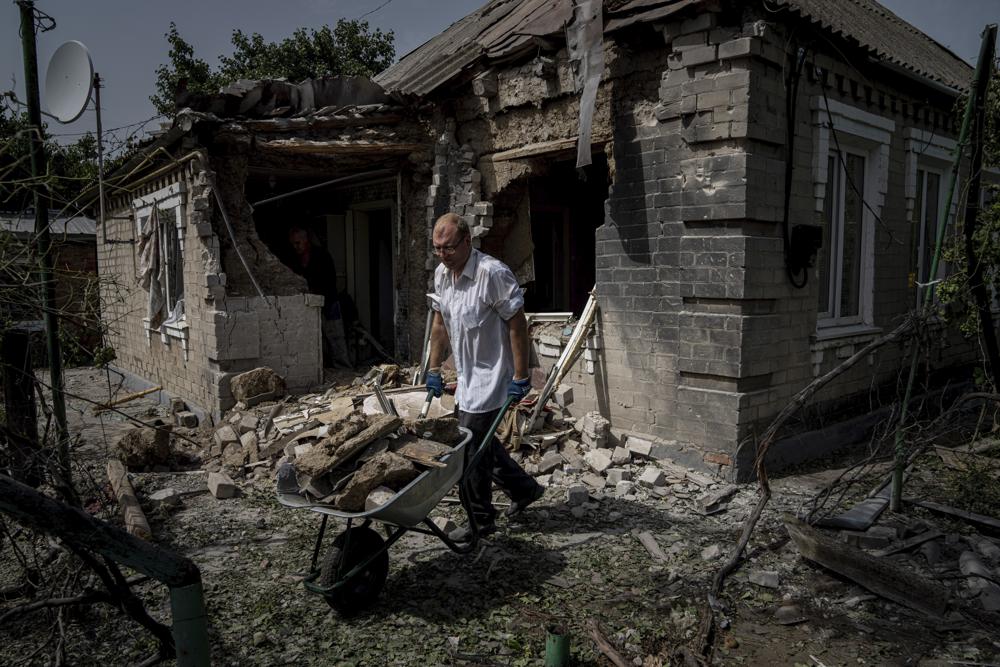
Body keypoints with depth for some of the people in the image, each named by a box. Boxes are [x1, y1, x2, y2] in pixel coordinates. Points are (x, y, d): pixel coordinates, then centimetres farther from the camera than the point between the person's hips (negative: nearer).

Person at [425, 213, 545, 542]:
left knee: (471, 447, -4)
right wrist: (434, 369, 13)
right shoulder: (441, 274, 3)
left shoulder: (493, 273, -23)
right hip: (468, 375, 9)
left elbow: (517, 325, -21)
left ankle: (481, 520, 15)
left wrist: (520, 377, -20)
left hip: (491, 375, -9)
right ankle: (524, 488, 38)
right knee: (482, 440, 19)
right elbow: (440, 323, 13)